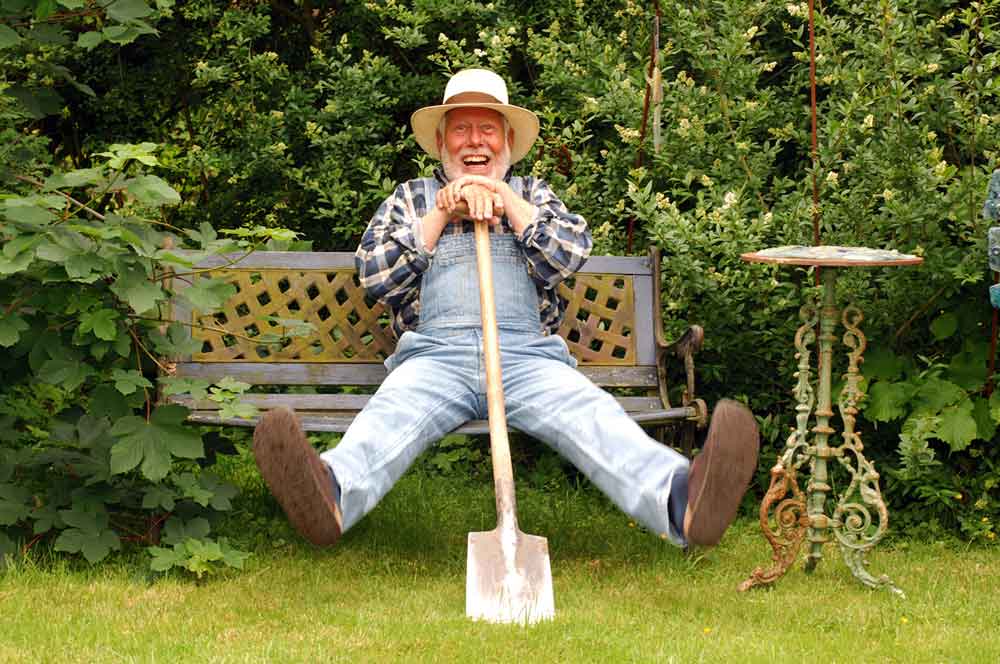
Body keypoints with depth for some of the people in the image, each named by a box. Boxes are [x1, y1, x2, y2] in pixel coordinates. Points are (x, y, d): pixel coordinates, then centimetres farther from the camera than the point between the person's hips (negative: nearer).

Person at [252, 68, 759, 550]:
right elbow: (374, 274, 12)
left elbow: (571, 254, 10)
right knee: (392, 415, -37)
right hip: (436, 353, 0)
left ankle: (680, 498, -62)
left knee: (589, 414, -33)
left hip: (526, 354, 0)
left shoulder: (531, 193, 29)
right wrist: (442, 213, 7)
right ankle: (334, 492, -70)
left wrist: (505, 199, 5)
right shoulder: (412, 197, 28)